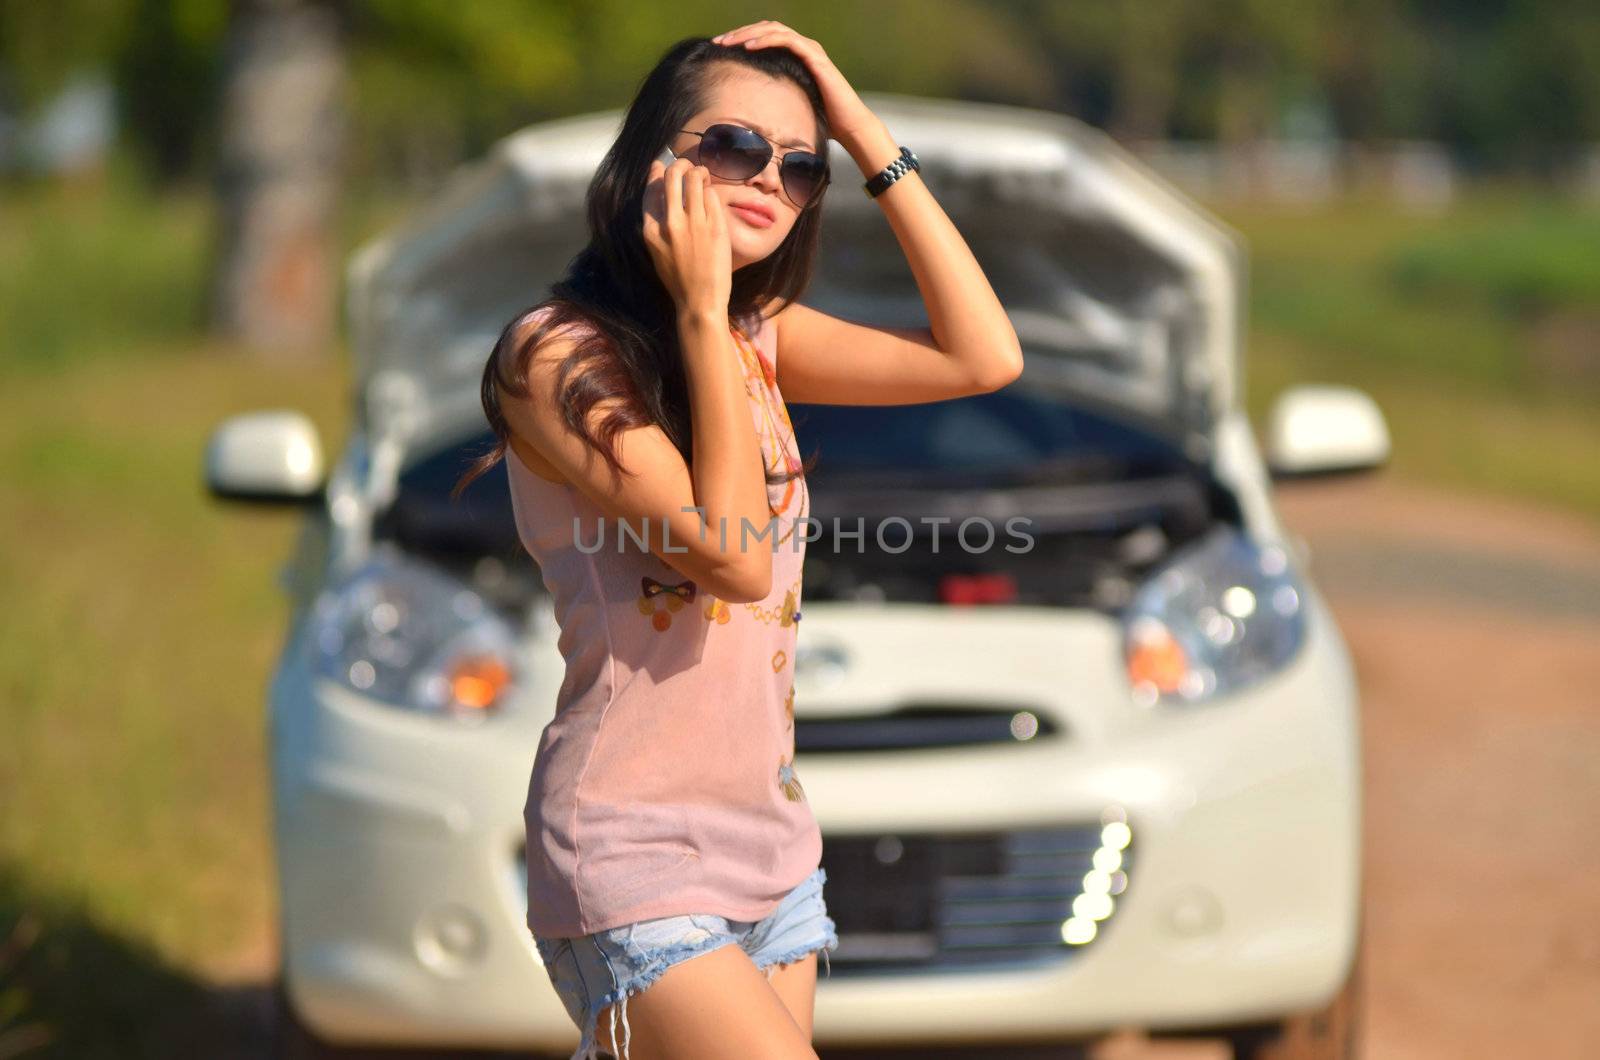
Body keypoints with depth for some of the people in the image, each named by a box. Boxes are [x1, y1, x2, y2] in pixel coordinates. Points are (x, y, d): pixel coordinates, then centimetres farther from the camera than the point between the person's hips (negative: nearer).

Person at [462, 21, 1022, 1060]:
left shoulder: (756, 338, 10)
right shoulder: (555, 355, -11)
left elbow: (984, 358, -2)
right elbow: (734, 555, -20)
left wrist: (865, 132, -3)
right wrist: (700, 311, -16)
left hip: (774, 845, 7)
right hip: (637, 861, -7)